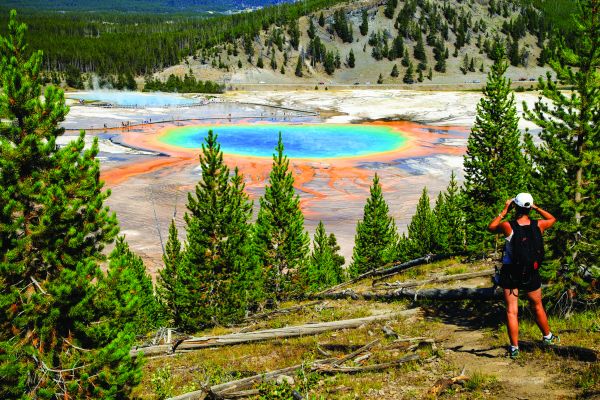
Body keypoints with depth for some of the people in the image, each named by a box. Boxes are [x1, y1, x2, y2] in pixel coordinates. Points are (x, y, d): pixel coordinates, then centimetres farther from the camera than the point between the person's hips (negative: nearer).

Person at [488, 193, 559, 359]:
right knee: (537, 307, 22)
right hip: (532, 274, 2)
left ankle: (514, 348, 7)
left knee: (511, 311, 5)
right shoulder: (538, 225, -8)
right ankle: (548, 337, 39)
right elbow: (552, 219, 16)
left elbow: (491, 227, 4)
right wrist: (536, 208, 12)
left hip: (510, 273, -2)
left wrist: (504, 211, 7)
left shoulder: (508, 226, -17)